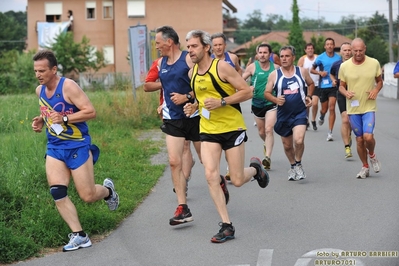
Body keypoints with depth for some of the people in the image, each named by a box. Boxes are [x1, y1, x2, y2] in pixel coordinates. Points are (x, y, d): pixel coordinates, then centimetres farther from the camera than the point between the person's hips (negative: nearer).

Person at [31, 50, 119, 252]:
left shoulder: (68, 86, -16)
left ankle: (108, 190, 35)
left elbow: (91, 112, -19)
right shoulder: (40, 90, 6)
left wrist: (64, 118, -27)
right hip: (54, 147, 6)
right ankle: (79, 236, -5)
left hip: (77, 146, -6)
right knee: (57, 193, -12)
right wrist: (41, 121, 4)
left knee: (88, 196, -1)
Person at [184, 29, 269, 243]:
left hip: (232, 128, -5)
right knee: (210, 175, -12)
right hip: (208, 130, 5)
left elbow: (247, 92, -14)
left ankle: (255, 168, 35)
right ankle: (226, 226, -4)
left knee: (237, 180, -3)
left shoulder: (221, 67, -13)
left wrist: (221, 102, -23)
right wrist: (194, 106, 3)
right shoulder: (192, 73, 6)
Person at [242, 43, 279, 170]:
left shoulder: (276, 67, -2)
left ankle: (267, 157, -19)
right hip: (257, 103, 2)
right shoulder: (252, 67, -4)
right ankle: (266, 144, 47)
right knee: (261, 132, 15)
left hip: (271, 103, -2)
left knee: (269, 130, -16)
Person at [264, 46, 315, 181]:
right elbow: (267, 93, 2)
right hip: (283, 115, 2)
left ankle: (298, 164, 6)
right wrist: (276, 99, -17)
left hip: (300, 113, -2)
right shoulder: (274, 75, -2)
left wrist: (308, 96, 1)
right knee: (287, 145, 12)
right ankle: (293, 166, 39)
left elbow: (311, 84, 18)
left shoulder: (302, 72, 1)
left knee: (299, 140, -22)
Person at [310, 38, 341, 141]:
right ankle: (321, 117, 50)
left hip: (334, 86, 0)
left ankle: (330, 133, -10)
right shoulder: (320, 58, 0)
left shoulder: (338, 58, 3)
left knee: (332, 108, -12)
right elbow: (312, 70, 9)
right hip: (323, 86, 0)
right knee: (324, 109, 10)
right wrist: (320, 72, -10)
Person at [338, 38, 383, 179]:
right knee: (359, 139, 7)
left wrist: (376, 90, -10)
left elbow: (379, 81, 11)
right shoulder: (344, 66, -2)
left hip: (369, 107, -1)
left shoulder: (374, 63, -3)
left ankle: (372, 155, 17)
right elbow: (341, 86, 7)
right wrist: (345, 92, -15)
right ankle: (365, 167, 26)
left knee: (368, 136, -17)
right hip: (353, 108, 1)